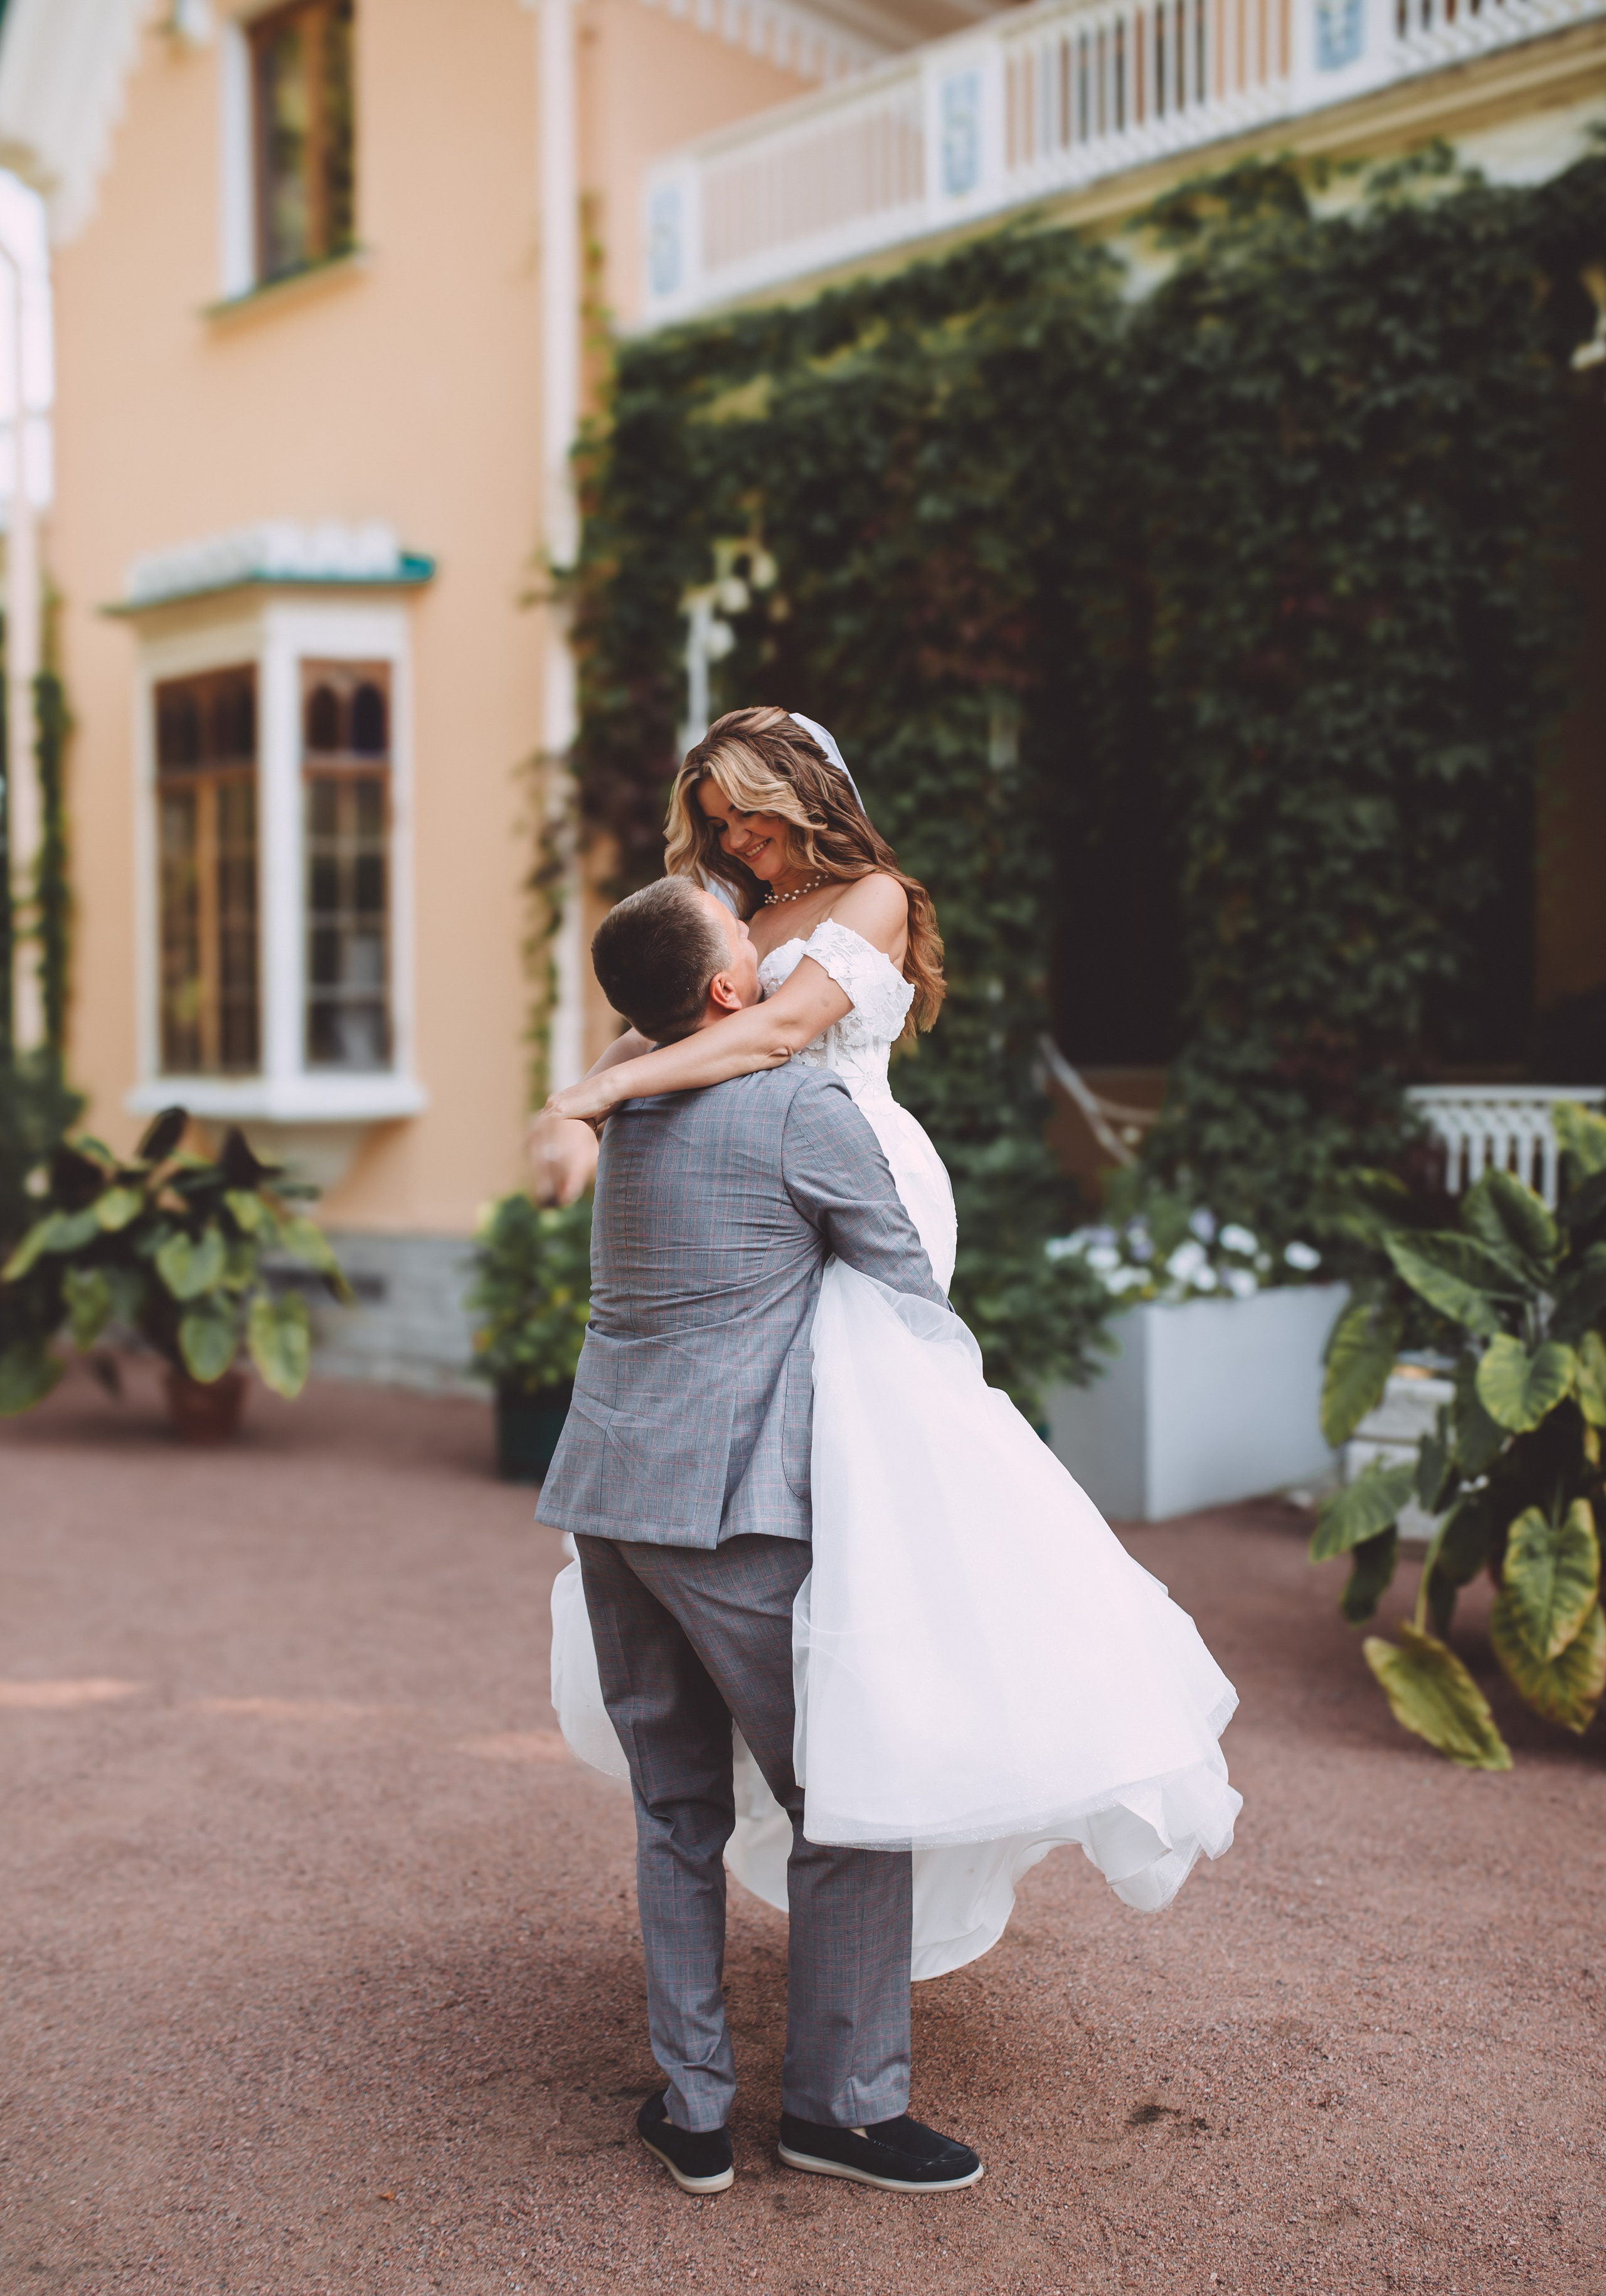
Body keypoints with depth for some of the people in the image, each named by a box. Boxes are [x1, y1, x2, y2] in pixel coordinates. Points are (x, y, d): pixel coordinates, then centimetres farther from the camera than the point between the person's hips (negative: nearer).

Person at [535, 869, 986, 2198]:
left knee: (675, 1803, 17)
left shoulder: (631, 1107, 10)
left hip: (607, 1488, 8)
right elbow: (913, 1297, -2)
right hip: (732, 1504, -7)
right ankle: (842, 2103, 17)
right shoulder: (807, 1111, -10)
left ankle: (694, 2111, 24)